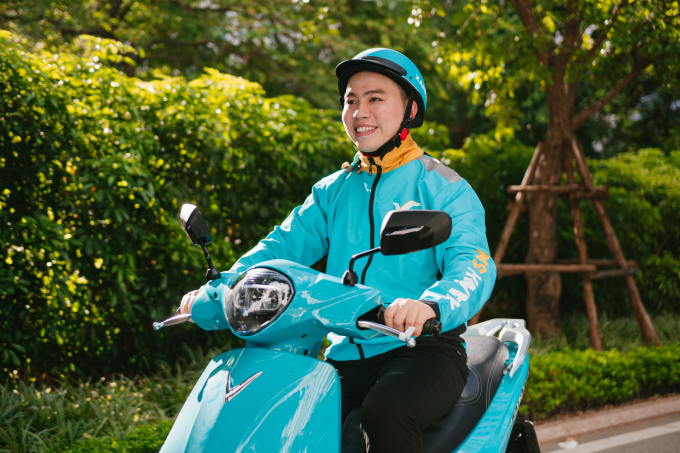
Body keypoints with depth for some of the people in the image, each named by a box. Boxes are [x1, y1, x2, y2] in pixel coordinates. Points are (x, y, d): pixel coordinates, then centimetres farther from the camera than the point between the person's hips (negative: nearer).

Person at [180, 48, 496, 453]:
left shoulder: (445, 188, 1)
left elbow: (472, 263, -15)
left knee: (386, 410, -35)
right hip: (347, 355, 5)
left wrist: (431, 305, -38)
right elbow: (284, 246, 10)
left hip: (424, 348, -4)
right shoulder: (333, 191, 19)